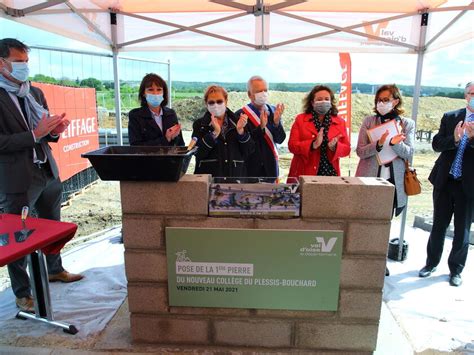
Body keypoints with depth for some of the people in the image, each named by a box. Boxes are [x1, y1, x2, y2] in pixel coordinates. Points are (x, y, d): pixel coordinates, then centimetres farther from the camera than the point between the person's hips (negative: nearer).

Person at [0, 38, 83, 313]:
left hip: (47, 171, 7)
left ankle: (55, 270, 41)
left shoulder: (35, 93, 10)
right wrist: (35, 134, -22)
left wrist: (54, 130, -5)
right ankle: (22, 293, 21)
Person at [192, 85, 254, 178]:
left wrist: (240, 130, -12)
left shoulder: (238, 121, 6)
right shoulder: (199, 124, 3)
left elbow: (249, 151, 2)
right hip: (208, 176, -1)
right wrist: (214, 133, -18)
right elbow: (198, 153, -9)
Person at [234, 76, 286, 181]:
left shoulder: (273, 111, 4)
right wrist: (261, 127, -28)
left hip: (270, 168, 4)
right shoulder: (241, 114, -8)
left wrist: (277, 122, -21)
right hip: (251, 169, -3)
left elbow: (280, 140, -3)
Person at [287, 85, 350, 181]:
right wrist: (313, 145, -19)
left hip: (330, 174, 2)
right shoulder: (300, 119, 4)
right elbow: (292, 145, -4)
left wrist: (334, 147, -14)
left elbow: (346, 149, 7)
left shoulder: (340, 122, 9)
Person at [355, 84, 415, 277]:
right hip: (369, 178, -1)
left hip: (393, 180, 1)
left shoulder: (407, 124, 3)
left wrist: (395, 143, -23)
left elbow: (409, 154, -4)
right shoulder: (369, 121, 0)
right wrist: (379, 144, -24)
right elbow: (360, 151, -6)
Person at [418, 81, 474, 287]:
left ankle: (456, 269, 27)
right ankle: (431, 262, 31)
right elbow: (436, 144, -4)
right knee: (439, 225, 13)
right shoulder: (450, 117, 3)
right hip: (444, 180, 2)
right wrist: (454, 138, -21)